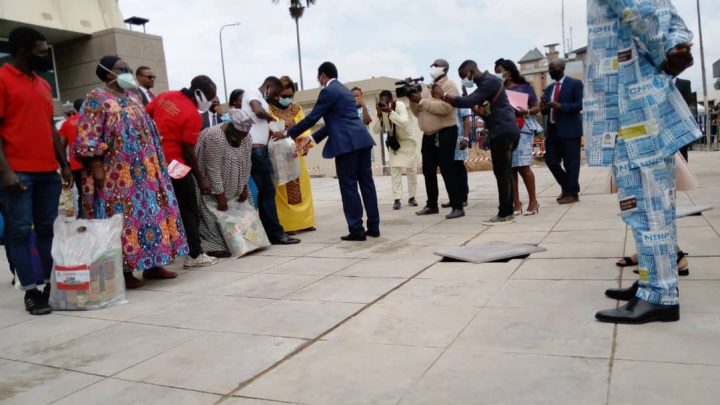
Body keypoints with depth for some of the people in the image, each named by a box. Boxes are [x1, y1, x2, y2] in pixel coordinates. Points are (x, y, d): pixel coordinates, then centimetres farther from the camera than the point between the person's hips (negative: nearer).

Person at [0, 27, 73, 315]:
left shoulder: (43, 84, 17)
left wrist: (64, 164, 14)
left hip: (48, 170, 6)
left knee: (48, 229, 7)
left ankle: (52, 285, 14)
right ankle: (30, 291, 4)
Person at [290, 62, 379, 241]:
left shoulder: (328, 91, -4)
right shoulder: (344, 90, 25)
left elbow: (312, 118, -5)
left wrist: (289, 134, 6)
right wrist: (311, 138, 21)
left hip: (347, 143, -9)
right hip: (361, 140, 9)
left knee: (349, 186, -3)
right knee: (366, 182, 9)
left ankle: (357, 230, 0)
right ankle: (374, 227, 13)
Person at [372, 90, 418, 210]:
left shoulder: (400, 105, -23)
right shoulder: (382, 110, -10)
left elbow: (404, 123, -37)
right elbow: (376, 130, -13)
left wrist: (390, 112, -42)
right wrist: (379, 115, -27)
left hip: (407, 141, -3)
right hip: (394, 142, 3)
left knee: (411, 169, 0)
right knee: (395, 169, -8)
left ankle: (411, 197, 12)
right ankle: (397, 199, -10)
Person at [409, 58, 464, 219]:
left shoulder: (449, 85, -5)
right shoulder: (428, 88, 19)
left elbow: (444, 107, -23)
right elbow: (418, 112, 18)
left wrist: (421, 100, -19)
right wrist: (413, 101, -1)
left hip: (445, 133, -8)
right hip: (428, 135, 8)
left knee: (447, 171, -10)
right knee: (428, 171, 11)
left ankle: (457, 207, -6)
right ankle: (432, 205, 22)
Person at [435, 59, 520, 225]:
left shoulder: (490, 81, -12)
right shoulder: (485, 83, 20)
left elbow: (469, 101, -22)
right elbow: (486, 112, 19)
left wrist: (443, 96, -15)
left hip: (503, 131, -10)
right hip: (502, 131, 10)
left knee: (502, 173, -9)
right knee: (504, 173, 10)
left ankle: (504, 214, -7)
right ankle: (508, 212, 14)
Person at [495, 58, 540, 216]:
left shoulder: (525, 87, 5)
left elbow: (537, 107, 6)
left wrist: (526, 111, -13)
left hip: (522, 130, -3)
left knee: (523, 166, -9)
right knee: (510, 168, 0)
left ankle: (533, 201, 4)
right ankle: (516, 203, 5)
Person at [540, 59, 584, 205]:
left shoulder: (575, 84, -2)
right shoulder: (549, 88, 16)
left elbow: (579, 105, -10)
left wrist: (559, 106, -21)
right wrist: (544, 108, -6)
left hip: (569, 130, -6)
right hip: (552, 130, 6)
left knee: (570, 162, -2)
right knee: (550, 160, 6)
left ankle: (572, 193, 7)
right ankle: (566, 187, 24)